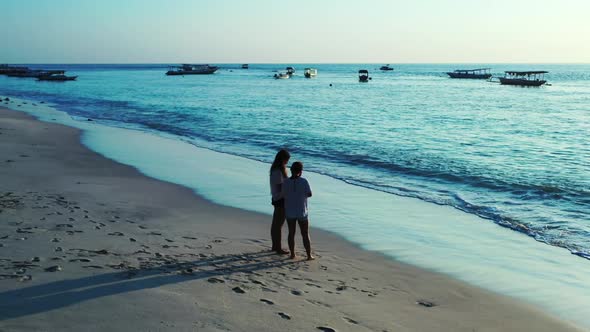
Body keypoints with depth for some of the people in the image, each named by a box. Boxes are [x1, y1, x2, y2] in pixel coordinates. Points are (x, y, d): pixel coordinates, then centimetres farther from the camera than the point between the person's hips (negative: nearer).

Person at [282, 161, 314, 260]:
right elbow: (309, 194, -7)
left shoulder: (286, 182, -6)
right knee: (305, 234, 6)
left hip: (289, 212, 3)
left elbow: (284, 196, 1)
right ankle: (309, 255, 7)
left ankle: (292, 254, 16)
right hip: (302, 212, -2)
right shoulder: (304, 181, -14)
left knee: (291, 233, 13)